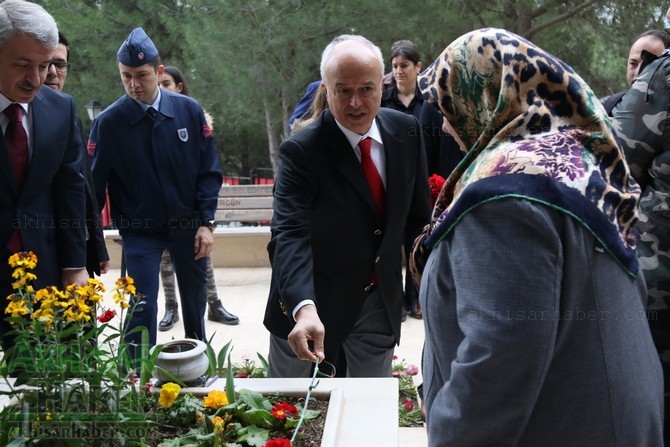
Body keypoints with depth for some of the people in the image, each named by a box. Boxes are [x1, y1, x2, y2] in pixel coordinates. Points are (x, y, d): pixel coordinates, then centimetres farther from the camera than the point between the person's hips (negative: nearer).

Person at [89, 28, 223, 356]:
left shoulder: (189, 110, -7)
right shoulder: (108, 122, -11)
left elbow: (209, 170, -3)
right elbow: (94, 184, -10)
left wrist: (206, 222, -8)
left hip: (188, 226, 2)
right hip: (139, 231, -2)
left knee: (195, 301, 16)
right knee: (142, 308, -7)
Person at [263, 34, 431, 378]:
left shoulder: (406, 131, -5)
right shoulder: (301, 151, -22)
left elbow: (417, 212, 8)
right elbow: (290, 234, -32)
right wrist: (304, 309, -46)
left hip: (380, 303, 4)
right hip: (311, 303, -3)